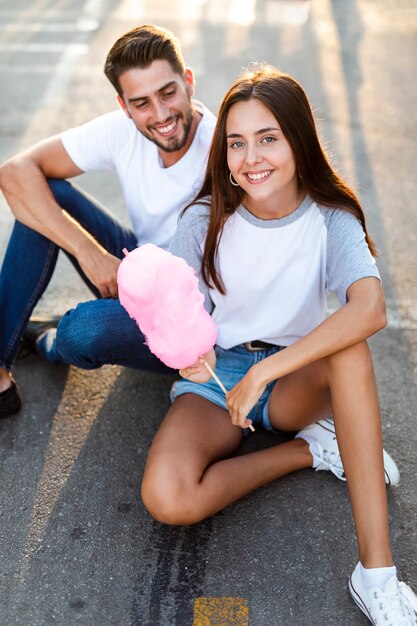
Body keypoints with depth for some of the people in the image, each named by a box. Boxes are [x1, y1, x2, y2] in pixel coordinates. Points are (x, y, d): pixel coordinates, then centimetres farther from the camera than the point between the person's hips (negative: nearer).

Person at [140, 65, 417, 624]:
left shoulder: (331, 220, -12)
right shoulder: (205, 220, -8)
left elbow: (370, 310, -31)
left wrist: (263, 373, -35)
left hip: (297, 382, 0)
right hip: (215, 377, 1)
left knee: (349, 346, -36)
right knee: (167, 499, -30)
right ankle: (313, 449, -7)